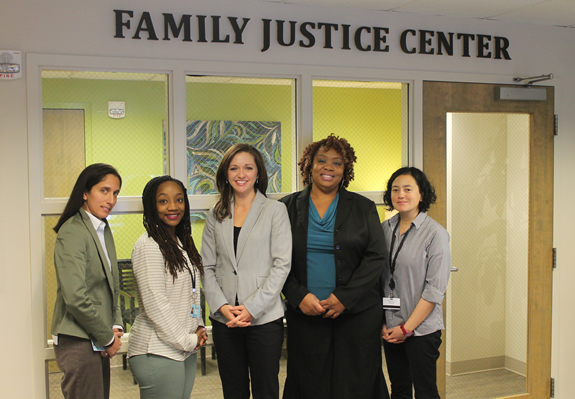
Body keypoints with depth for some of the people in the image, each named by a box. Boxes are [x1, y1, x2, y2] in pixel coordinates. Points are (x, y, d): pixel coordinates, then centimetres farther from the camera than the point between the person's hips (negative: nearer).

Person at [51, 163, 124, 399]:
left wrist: (116, 326, 3)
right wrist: (107, 338, -12)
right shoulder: (72, 232, -15)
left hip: (98, 342, 8)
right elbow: (75, 297, -22)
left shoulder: (103, 230, 12)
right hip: (79, 342, -8)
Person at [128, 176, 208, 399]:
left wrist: (199, 327, 6)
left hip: (186, 350, 8)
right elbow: (155, 304, -19)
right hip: (158, 353, -8)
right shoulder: (148, 246, -14)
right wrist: (187, 340, -12)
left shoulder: (182, 242, 12)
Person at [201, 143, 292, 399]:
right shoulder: (216, 215, 9)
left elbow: (282, 264, -7)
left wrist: (252, 307, -13)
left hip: (264, 318, -3)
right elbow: (207, 267, 7)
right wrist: (221, 306, -8)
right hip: (224, 319, 3)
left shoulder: (275, 210, 0)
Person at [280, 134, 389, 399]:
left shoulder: (363, 208, 5)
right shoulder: (288, 207, 6)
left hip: (356, 313, 0)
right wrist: (299, 296, -10)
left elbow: (376, 256, -1)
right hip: (304, 314, 0)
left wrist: (344, 297, -10)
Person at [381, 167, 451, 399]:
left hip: (421, 328, -4)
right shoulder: (385, 229, 5)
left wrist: (407, 327, -11)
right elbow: (378, 279, 9)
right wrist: (382, 323, 1)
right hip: (390, 329, 4)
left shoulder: (435, 233, -8)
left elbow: (435, 288, -11)